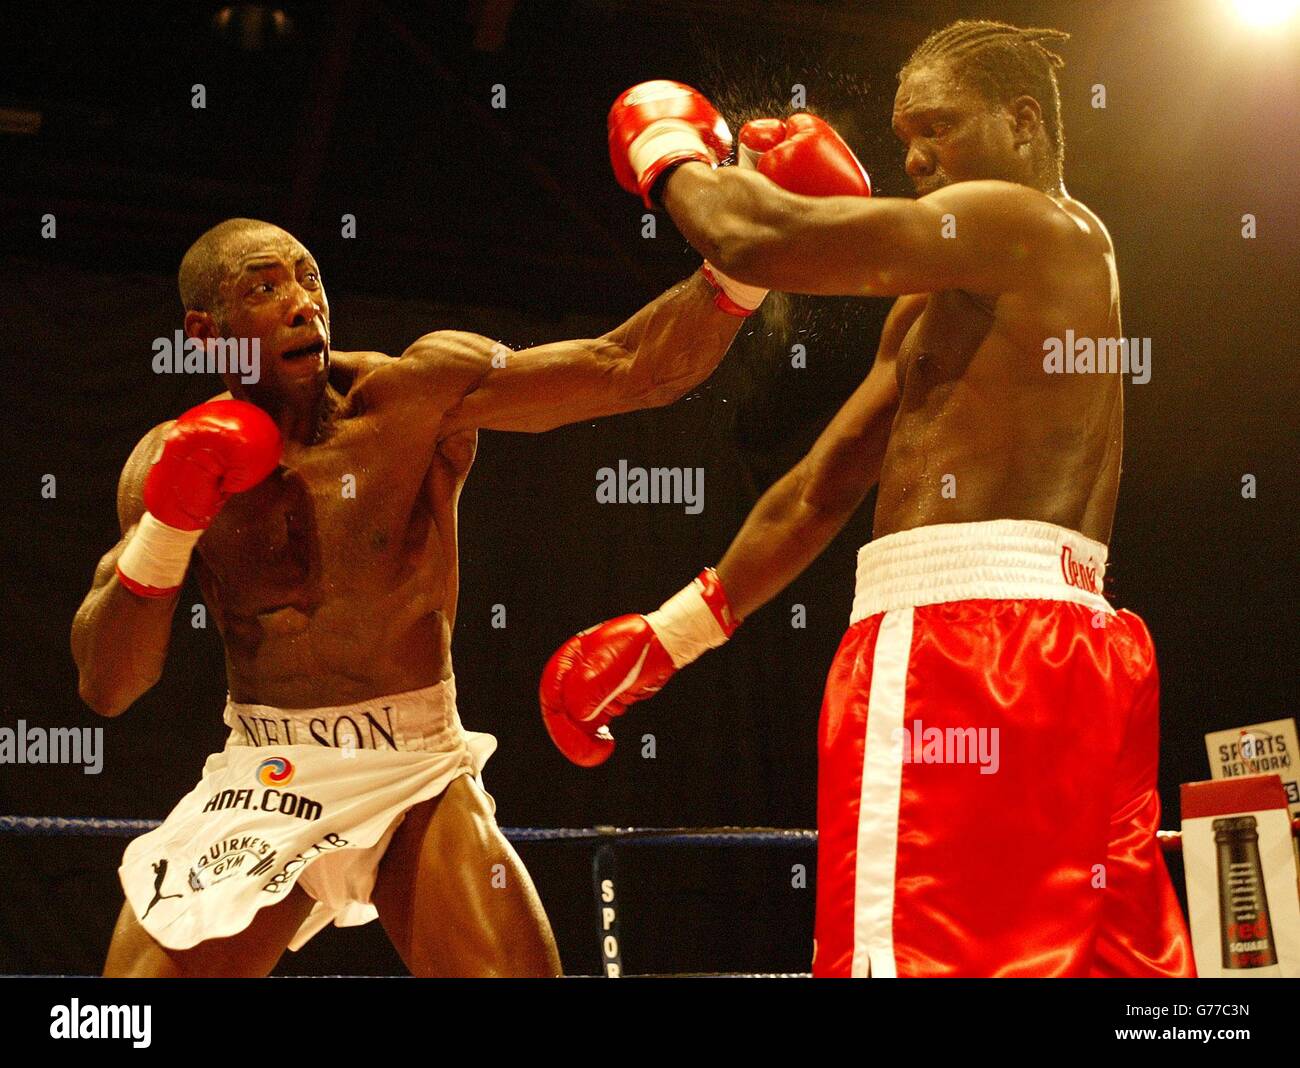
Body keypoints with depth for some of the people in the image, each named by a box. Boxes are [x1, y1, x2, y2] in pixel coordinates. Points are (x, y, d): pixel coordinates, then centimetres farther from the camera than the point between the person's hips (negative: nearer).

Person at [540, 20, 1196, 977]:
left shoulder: (1031, 224, -2)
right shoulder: (937, 304, 28)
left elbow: (758, 242, -11)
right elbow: (821, 489, 28)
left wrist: (659, 155, 10)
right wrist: (661, 639, 26)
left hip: (957, 644, -10)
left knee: (914, 954, -18)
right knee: (1109, 957, 5)